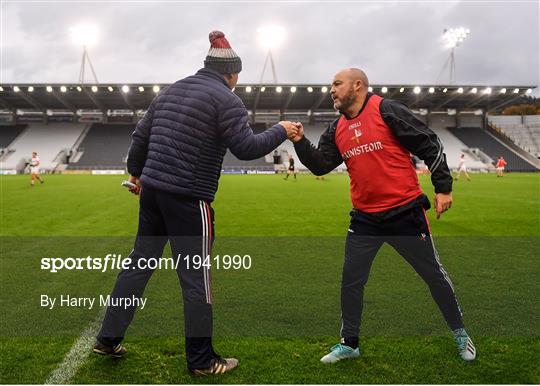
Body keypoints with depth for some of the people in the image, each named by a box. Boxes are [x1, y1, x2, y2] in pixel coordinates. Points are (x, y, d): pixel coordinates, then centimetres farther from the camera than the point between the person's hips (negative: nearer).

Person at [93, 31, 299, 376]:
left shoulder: (170, 91, 16)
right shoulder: (226, 99, -7)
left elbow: (141, 135, 20)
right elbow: (246, 148, -12)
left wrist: (136, 172, 33)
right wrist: (280, 132, 3)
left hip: (152, 191, 8)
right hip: (188, 199, -7)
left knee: (140, 263, 18)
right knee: (197, 277, 2)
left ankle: (109, 339, 26)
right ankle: (202, 361, 14)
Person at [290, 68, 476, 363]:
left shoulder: (386, 111, -10)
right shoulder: (337, 129, 8)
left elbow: (429, 145, -9)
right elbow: (320, 165, 6)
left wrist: (443, 188, -10)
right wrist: (300, 142, -9)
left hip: (405, 213, -5)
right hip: (364, 218, 5)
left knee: (433, 274, 10)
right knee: (351, 281, 7)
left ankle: (459, 333, 32)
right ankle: (349, 344, 24)